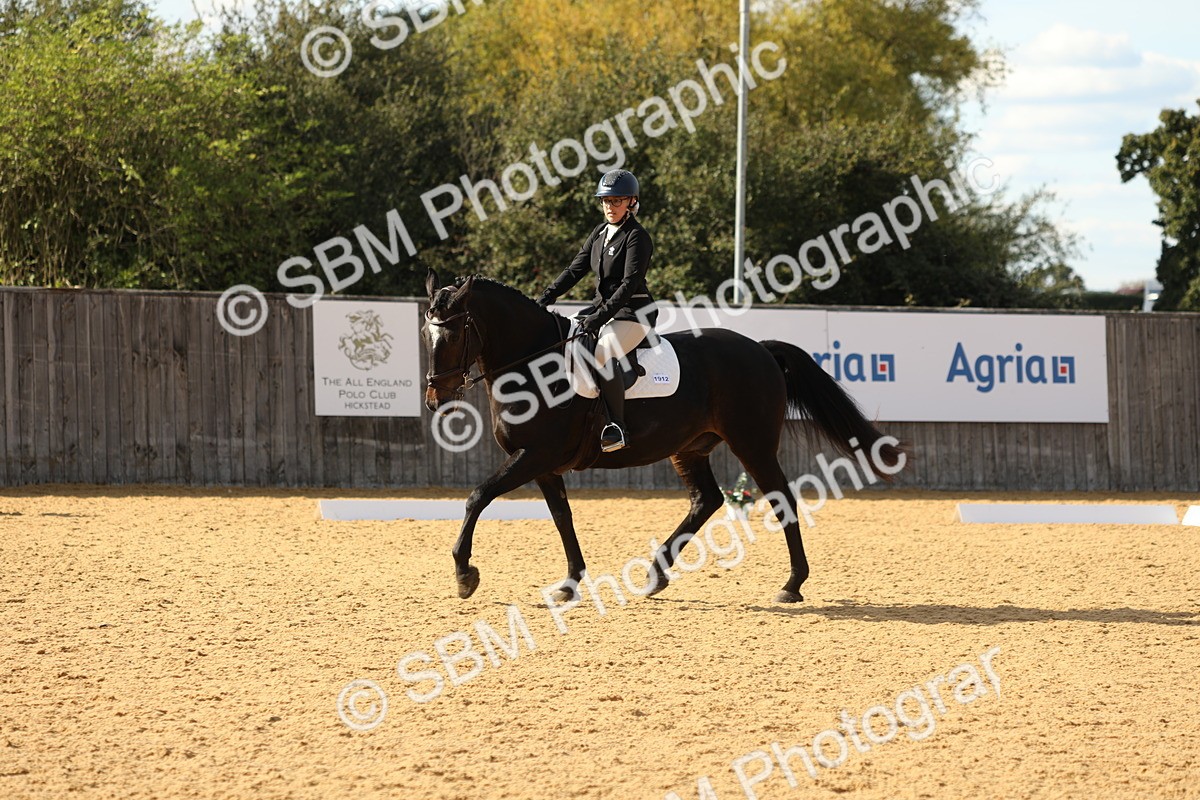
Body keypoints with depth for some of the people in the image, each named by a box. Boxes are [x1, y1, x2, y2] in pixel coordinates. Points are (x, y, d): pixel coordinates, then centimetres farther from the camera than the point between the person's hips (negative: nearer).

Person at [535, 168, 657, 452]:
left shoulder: (637, 237, -12)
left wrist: (600, 316, -29)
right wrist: (547, 297, -4)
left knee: (601, 354, -34)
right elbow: (575, 269, 10)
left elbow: (630, 284, -21)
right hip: (602, 306, 9)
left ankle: (617, 427, -29)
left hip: (633, 314, -9)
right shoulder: (600, 234, 12)